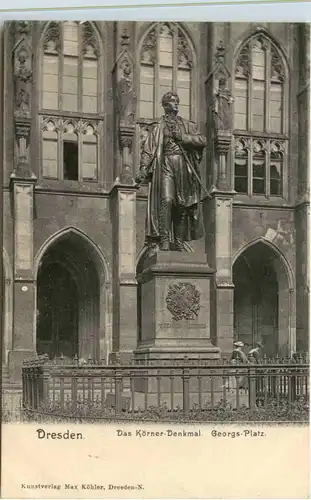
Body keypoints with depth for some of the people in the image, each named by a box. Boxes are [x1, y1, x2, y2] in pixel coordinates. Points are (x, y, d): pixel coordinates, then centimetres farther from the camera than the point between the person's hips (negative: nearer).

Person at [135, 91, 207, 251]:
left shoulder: (187, 125, 21)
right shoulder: (158, 126, 14)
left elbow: (202, 141, 8)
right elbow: (148, 149, 5)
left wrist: (183, 137, -3)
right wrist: (143, 169, -9)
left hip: (184, 167, 3)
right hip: (166, 164, -3)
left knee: (183, 206, -1)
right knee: (167, 200, -20)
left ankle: (179, 242, 3)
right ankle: (164, 239, -24)